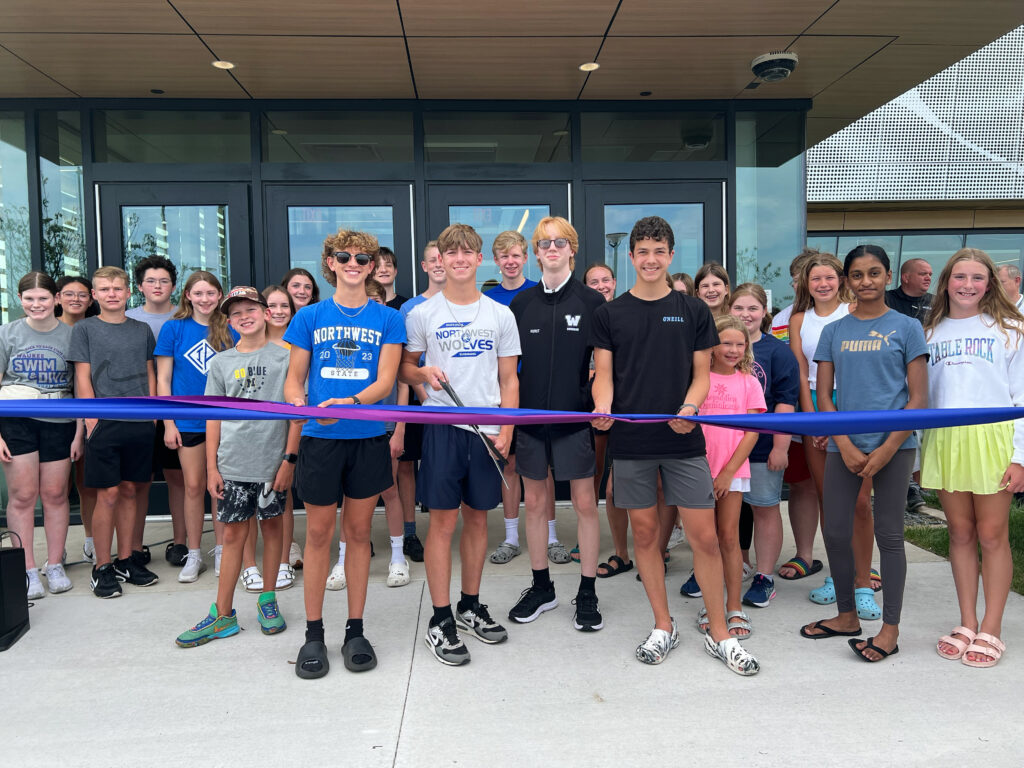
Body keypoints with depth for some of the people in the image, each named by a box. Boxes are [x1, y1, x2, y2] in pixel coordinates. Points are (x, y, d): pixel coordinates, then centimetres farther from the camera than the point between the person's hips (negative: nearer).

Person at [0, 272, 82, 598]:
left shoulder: (71, 335, 3)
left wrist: (79, 433, -1)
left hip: (59, 422, 0)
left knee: (55, 494, 5)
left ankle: (55, 566, 18)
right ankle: (27, 571, 10)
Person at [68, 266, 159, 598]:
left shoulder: (142, 330, 12)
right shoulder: (84, 329, 3)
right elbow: (83, 378, -1)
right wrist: (92, 418, -9)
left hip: (140, 422, 3)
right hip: (104, 423, -3)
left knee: (130, 490, 9)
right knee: (108, 494, -3)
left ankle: (126, 559, 20)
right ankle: (103, 568, 9)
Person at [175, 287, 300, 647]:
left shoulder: (285, 356, 0)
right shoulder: (221, 362, 8)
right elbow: (214, 417, 8)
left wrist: (290, 458, -8)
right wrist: (212, 467, 4)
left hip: (273, 461, -2)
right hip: (232, 464, 2)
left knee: (271, 525, 11)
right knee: (233, 535, 6)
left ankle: (267, 600, 25)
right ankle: (223, 615, 14)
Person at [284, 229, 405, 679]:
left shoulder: (387, 319, 4)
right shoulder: (309, 317, 6)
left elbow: (385, 380, -5)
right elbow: (293, 380, 7)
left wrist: (349, 402, -24)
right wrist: (299, 403, -16)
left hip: (367, 438, 0)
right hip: (320, 438, 0)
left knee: (359, 533, 9)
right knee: (319, 533, 6)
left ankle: (355, 631, 22)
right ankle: (313, 634, 20)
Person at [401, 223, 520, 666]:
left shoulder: (500, 315, 8)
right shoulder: (422, 314, 4)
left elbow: (508, 380, 8)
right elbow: (405, 367, 10)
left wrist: (506, 431, -2)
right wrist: (424, 374, -13)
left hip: (488, 428, 2)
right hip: (441, 426, -2)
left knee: (477, 518, 11)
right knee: (443, 521, -1)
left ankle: (470, 607, 27)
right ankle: (440, 622, 9)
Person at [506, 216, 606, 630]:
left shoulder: (592, 302, -2)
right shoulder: (522, 304, 7)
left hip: (575, 417, -3)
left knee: (585, 502, 3)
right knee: (534, 502, 11)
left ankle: (587, 593, 18)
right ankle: (541, 587, 27)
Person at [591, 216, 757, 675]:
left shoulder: (693, 311, 7)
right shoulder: (611, 314, 6)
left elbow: (702, 373, 7)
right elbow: (603, 373, 5)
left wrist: (689, 407, -13)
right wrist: (602, 406, -16)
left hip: (683, 439, 0)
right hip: (630, 441, 1)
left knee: (704, 536, 0)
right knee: (644, 533, 8)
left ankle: (720, 635, 16)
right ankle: (663, 627, 25)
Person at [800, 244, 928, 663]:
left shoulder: (906, 327, 2)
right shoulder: (833, 331, 9)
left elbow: (918, 398, -2)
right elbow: (823, 396, 6)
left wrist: (885, 451, -10)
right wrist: (845, 445, -6)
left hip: (893, 444, -3)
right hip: (844, 445, 3)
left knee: (889, 535, 2)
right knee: (835, 532, 7)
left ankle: (890, 629, 14)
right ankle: (847, 615, 25)